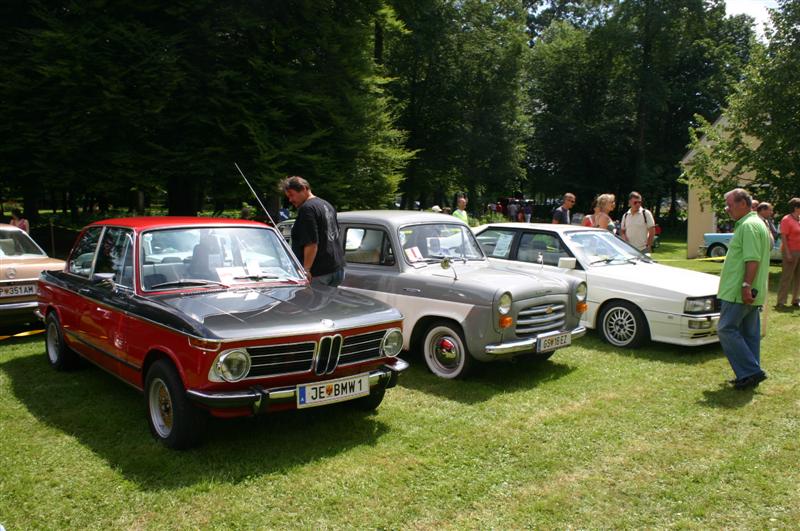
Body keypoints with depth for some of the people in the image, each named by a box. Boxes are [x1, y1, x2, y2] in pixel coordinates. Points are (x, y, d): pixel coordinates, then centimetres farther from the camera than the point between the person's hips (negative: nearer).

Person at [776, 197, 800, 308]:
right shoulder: (786, 220, -12)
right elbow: (783, 237, -16)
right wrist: (788, 253, -21)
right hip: (791, 252, -8)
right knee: (786, 277, -6)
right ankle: (781, 301, -2)